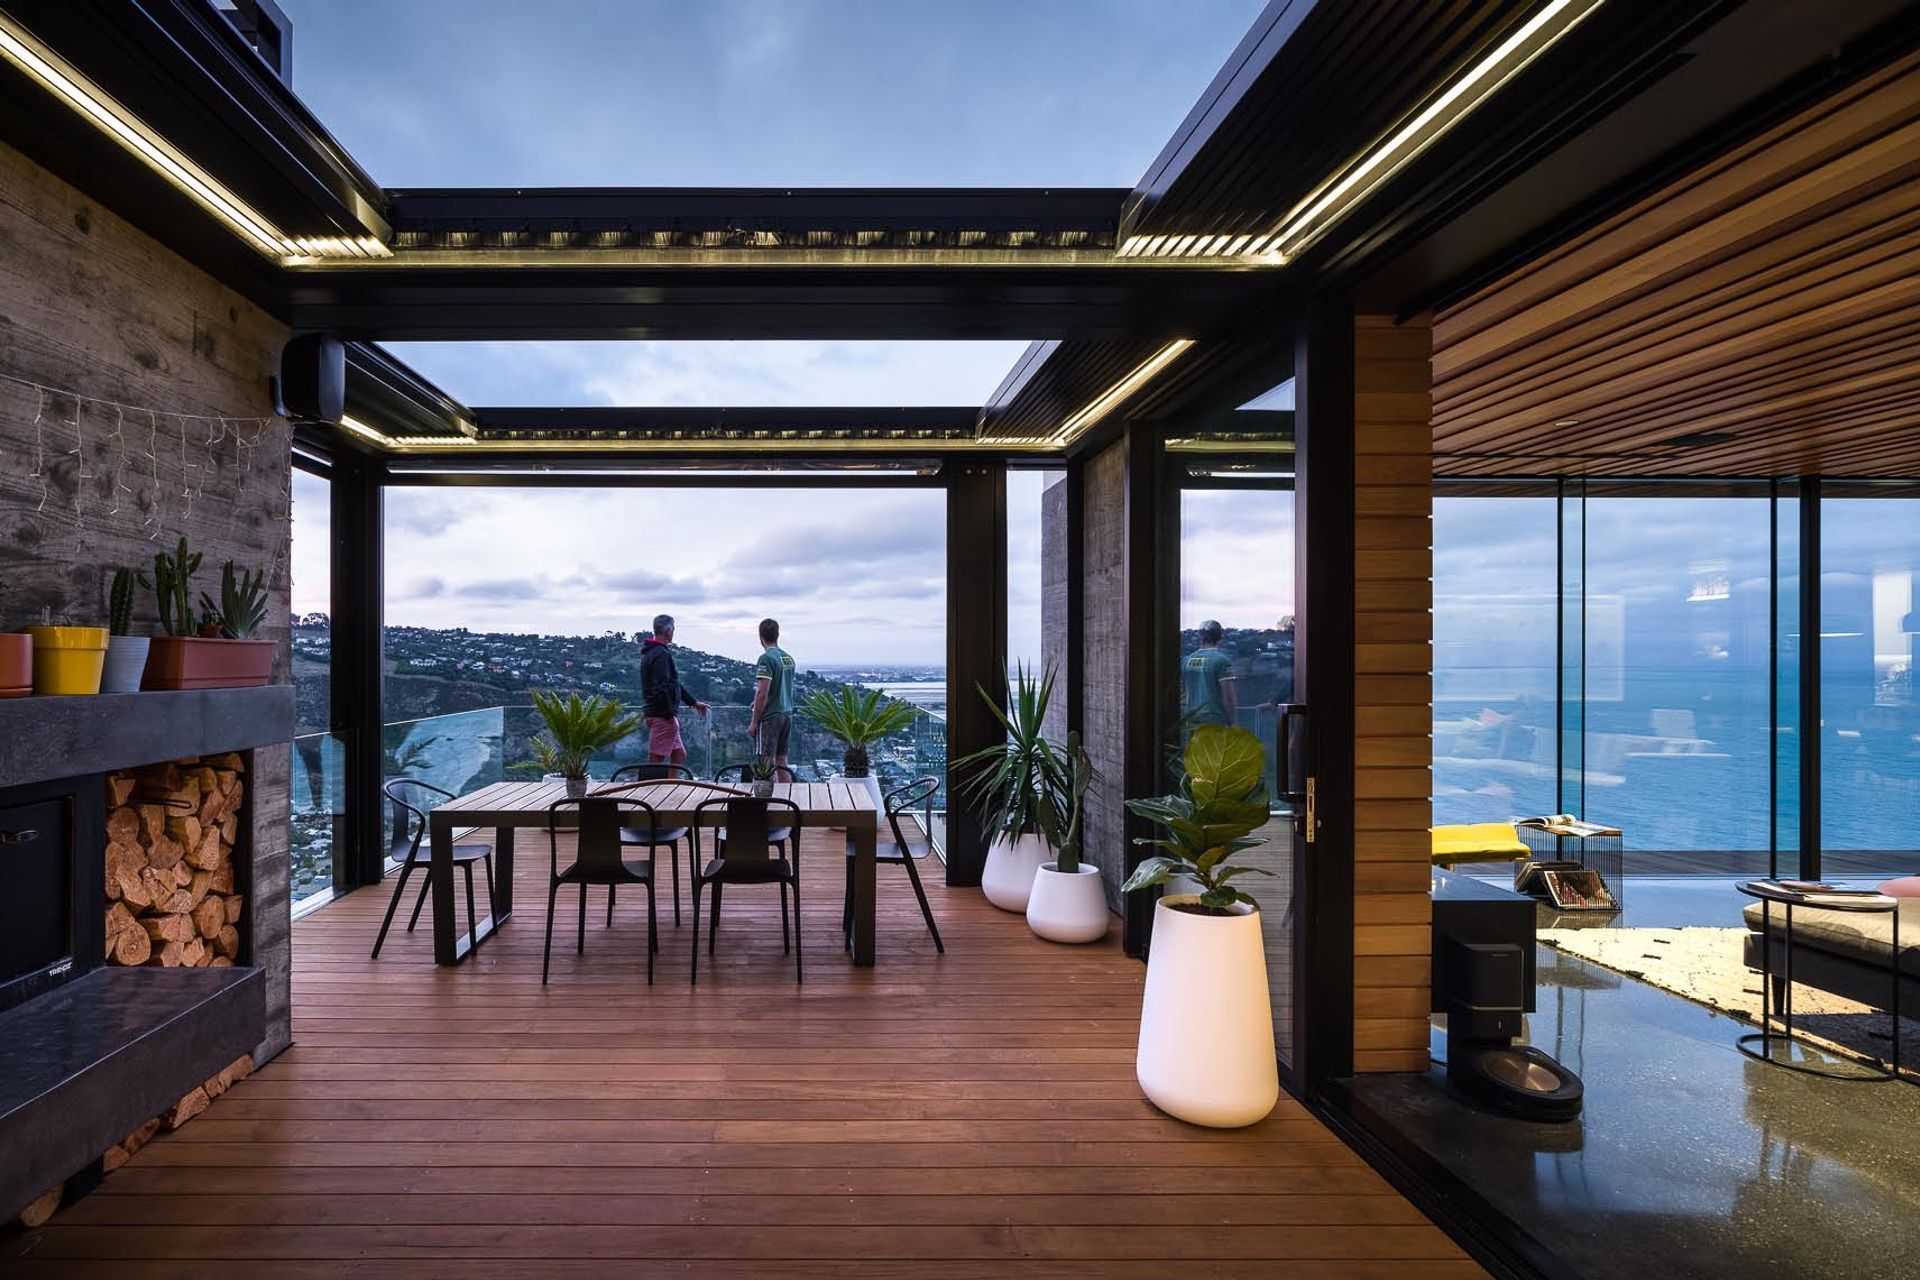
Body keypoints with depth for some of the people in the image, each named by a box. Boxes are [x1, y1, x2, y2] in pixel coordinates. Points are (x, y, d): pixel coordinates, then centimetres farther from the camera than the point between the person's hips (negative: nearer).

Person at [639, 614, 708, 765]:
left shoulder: (651, 652, 19)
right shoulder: (661, 654, -15)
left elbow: (672, 684, 26)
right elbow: (661, 688, -24)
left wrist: (693, 702, 28)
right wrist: (669, 714, -19)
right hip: (663, 715, -10)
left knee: (679, 754, 15)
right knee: (656, 759, -7)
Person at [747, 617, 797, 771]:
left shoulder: (767, 658, -14)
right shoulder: (789, 658, 11)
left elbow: (762, 693, -18)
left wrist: (753, 722, -13)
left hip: (770, 717, -8)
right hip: (787, 714, 8)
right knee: (782, 761, 13)